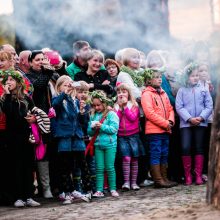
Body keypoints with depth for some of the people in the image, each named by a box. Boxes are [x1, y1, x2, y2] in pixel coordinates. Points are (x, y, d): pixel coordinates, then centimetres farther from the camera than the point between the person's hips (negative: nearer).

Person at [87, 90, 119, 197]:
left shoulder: (111, 114, -3)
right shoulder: (93, 116, 10)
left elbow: (114, 129, -12)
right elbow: (89, 132, 11)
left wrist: (102, 126, -17)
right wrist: (93, 128, -10)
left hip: (110, 145, -4)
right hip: (98, 145, 4)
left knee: (110, 168, -1)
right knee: (99, 168, 3)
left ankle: (113, 189, 8)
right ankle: (99, 190, 3)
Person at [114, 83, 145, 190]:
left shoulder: (133, 105, 3)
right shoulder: (116, 106, 8)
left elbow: (133, 118, -10)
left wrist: (125, 106, -9)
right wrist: (120, 108, -8)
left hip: (133, 135, 0)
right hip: (121, 136, 0)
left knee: (134, 159, 2)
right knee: (126, 158, -11)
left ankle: (134, 182, 8)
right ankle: (126, 182, -8)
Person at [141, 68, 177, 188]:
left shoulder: (163, 93, 17)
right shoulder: (146, 94, -7)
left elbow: (170, 109, 18)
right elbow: (149, 113, -15)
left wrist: (170, 121, -3)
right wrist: (165, 123, -15)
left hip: (165, 130, 8)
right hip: (154, 130, -8)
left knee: (164, 155, 11)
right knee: (156, 155, -5)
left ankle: (164, 178, 18)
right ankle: (158, 180, -4)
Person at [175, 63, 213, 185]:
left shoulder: (203, 90, 5)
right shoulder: (182, 91, 3)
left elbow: (209, 106, 2)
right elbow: (179, 107, -3)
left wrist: (201, 117, -12)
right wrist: (190, 119, -14)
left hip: (201, 123, 1)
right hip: (186, 124, -1)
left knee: (199, 148, 4)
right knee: (185, 148, -9)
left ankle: (198, 175, 8)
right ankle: (188, 175, 0)